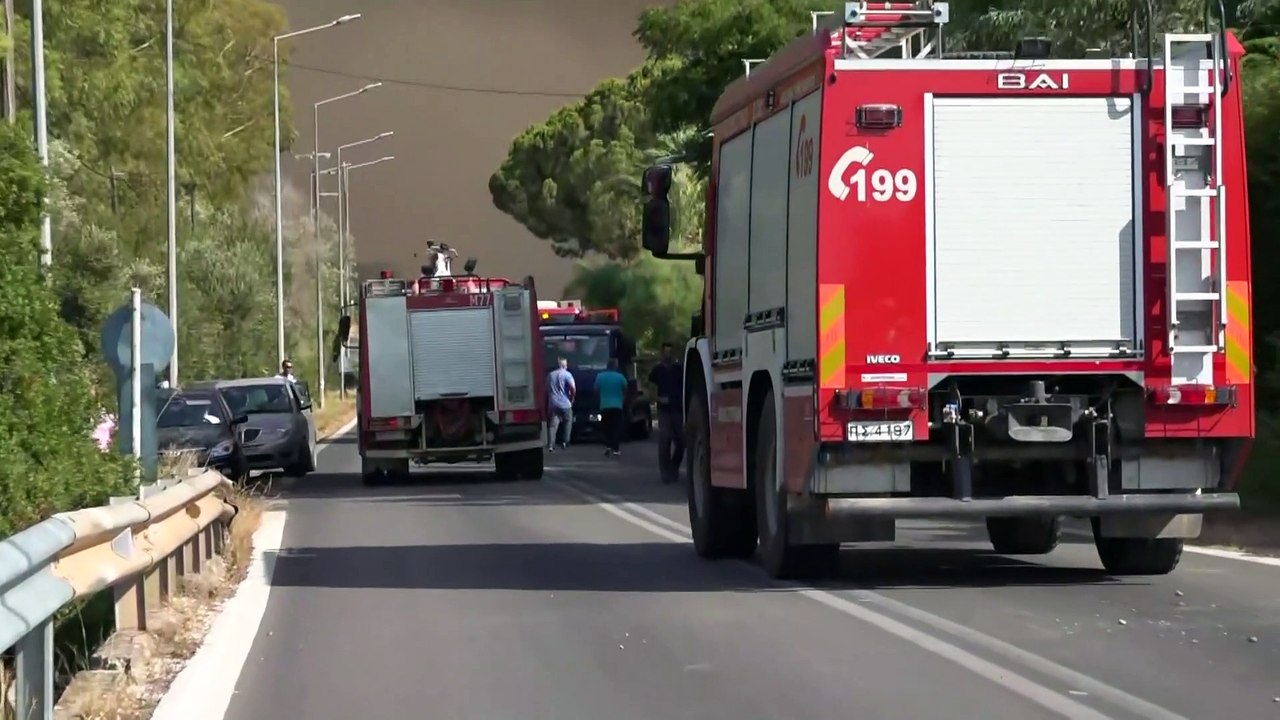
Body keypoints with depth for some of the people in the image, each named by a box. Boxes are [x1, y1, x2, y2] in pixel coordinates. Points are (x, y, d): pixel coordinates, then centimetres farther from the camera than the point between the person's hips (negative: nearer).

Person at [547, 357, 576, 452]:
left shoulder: (550, 375, 11)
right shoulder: (567, 374, -6)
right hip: (565, 404, -4)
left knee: (553, 425, -1)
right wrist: (571, 398, 0)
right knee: (568, 422, 15)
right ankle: (565, 442, 12)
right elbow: (573, 388, -16)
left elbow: (547, 389, 17)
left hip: (553, 404, 4)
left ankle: (550, 445, -12)